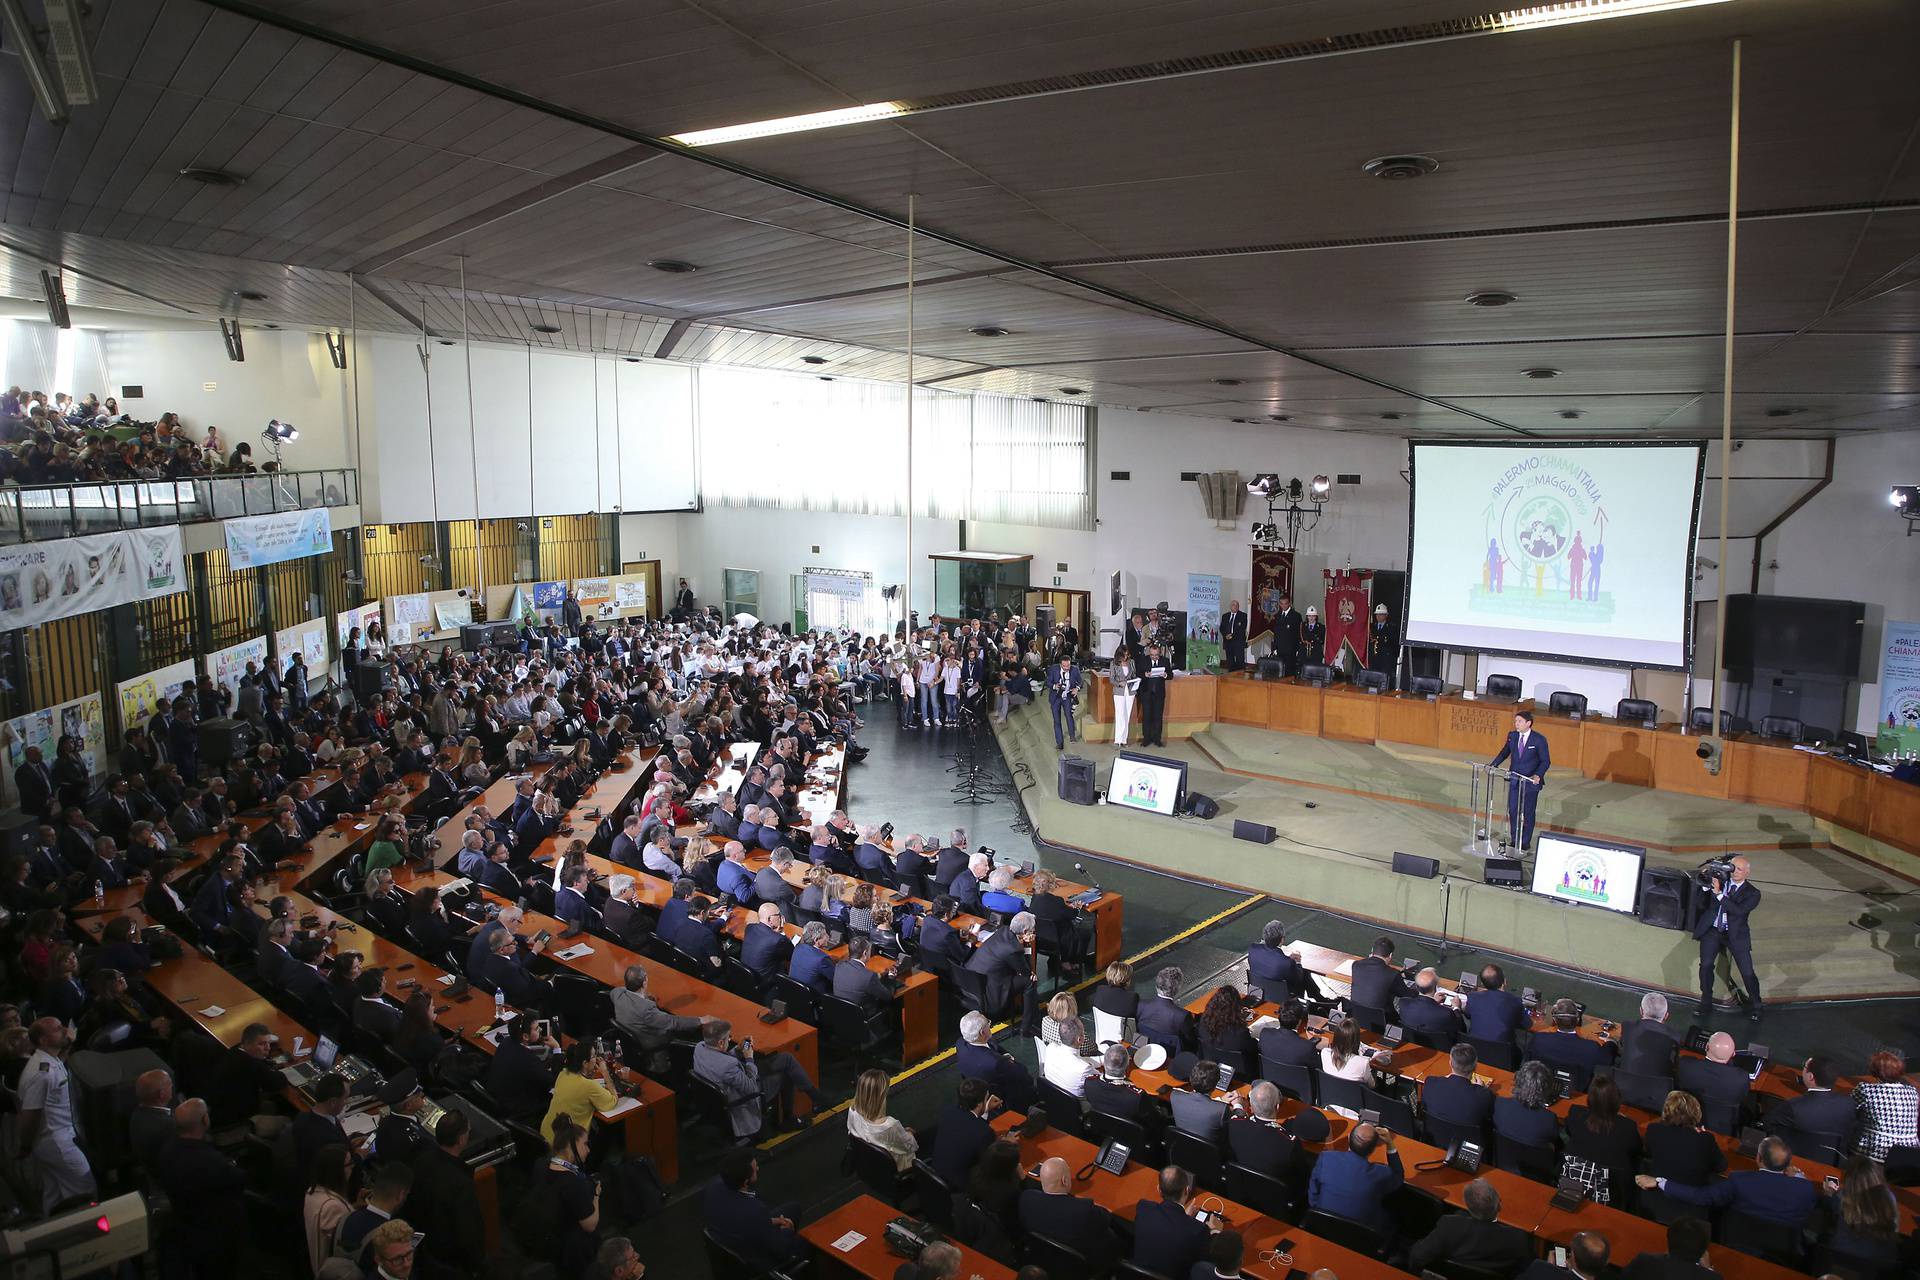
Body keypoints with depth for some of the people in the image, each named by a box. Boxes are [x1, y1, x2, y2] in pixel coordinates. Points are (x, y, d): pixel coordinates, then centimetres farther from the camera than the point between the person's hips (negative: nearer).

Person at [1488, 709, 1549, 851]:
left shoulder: (1539, 739, -12)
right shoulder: (1512, 736, 2)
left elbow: (1546, 761, -10)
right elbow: (1504, 753, 15)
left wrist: (1538, 775, -25)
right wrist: (1493, 765, 2)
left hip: (1531, 782, -4)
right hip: (1514, 781, 4)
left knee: (1528, 813, 7)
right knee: (1513, 810, 8)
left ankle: (1525, 842, 18)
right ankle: (1514, 840, 21)